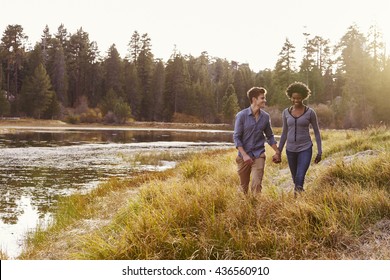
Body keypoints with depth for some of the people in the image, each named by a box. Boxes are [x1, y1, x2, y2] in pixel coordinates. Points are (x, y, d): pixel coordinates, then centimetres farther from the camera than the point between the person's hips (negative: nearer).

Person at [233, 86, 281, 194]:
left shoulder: (265, 117, 1)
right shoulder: (241, 115, -10)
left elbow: (270, 136, 14)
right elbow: (236, 137, -10)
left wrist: (277, 152, 9)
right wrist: (244, 155, -18)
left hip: (259, 155, 2)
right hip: (243, 155, -1)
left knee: (257, 184, -12)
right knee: (243, 185, 13)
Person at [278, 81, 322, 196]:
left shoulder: (310, 112, -6)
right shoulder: (286, 112, 3)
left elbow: (317, 132, 0)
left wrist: (319, 152, -2)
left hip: (305, 149, -4)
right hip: (291, 150, 4)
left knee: (299, 179, -18)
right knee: (295, 179, 14)